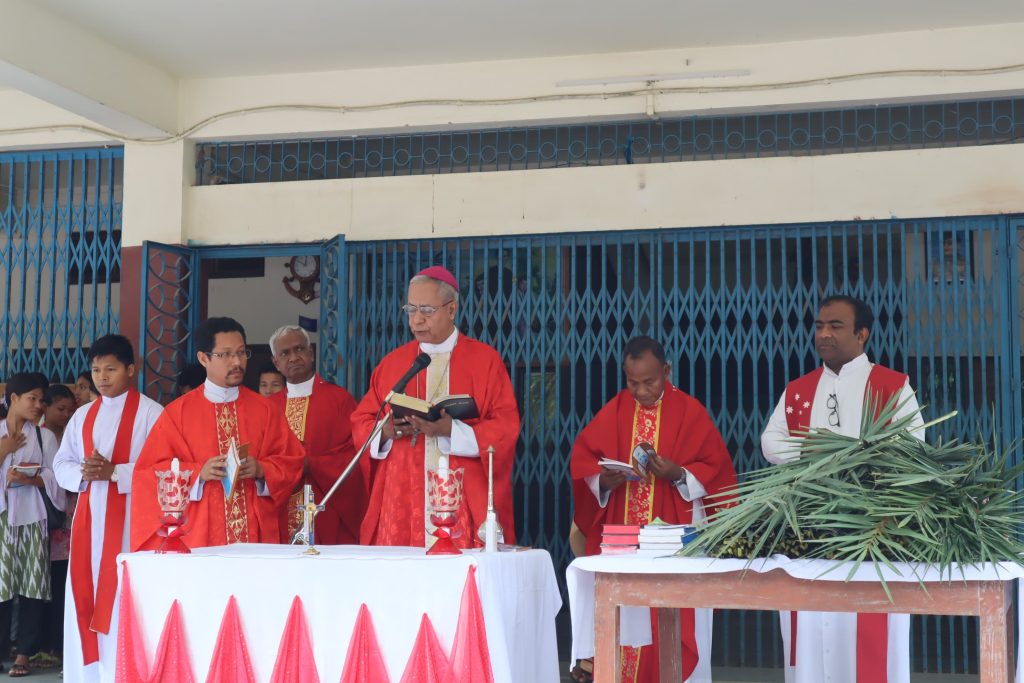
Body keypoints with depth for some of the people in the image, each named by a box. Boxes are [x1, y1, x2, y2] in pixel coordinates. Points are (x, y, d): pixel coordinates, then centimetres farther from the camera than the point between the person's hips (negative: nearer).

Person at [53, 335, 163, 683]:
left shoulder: (150, 412, -4)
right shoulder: (83, 415, 15)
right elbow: (61, 464, 14)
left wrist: (114, 472, -18)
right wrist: (83, 474, -7)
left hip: (131, 517, -6)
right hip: (88, 516, 6)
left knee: (124, 597, -7)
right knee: (84, 595, 6)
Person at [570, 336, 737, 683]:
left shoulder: (689, 411, -3)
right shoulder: (614, 411, 5)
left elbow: (716, 466, -3)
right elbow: (582, 456, 7)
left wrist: (679, 475, -20)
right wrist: (601, 479, -13)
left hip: (673, 534, -3)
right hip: (621, 533, 3)